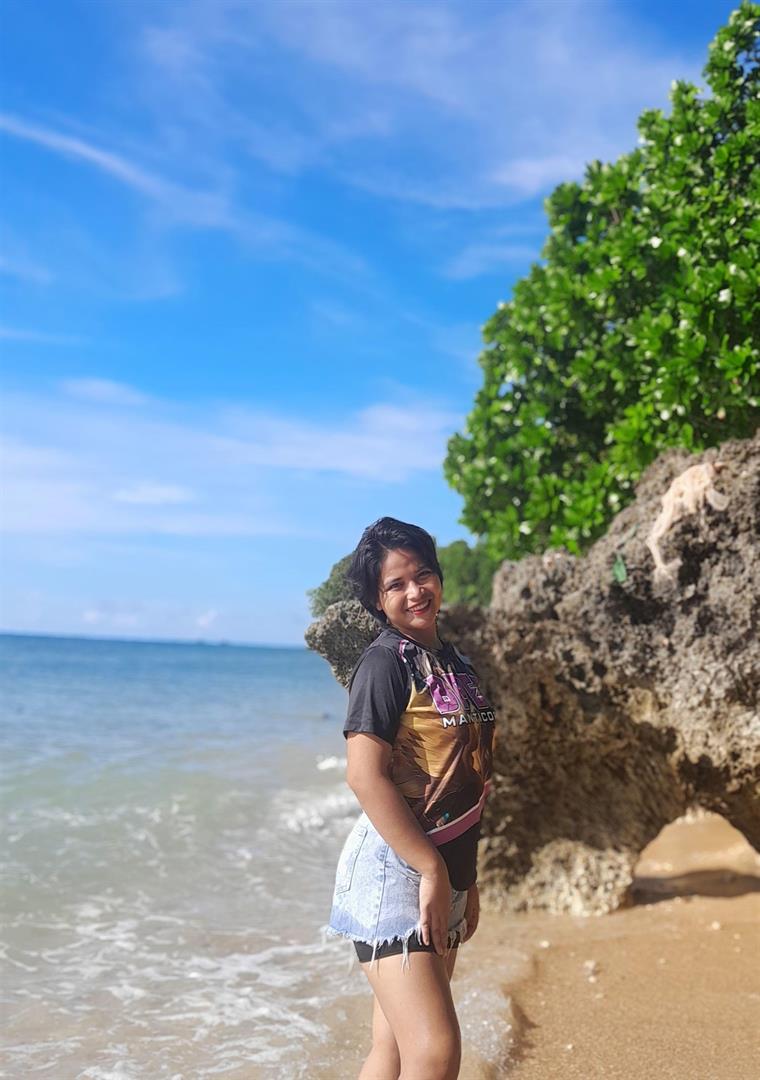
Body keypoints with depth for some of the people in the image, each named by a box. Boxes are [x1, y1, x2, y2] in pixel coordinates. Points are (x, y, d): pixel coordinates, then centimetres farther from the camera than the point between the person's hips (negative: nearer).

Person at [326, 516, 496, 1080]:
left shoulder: (455, 661, 15)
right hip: (393, 869, -8)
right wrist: (432, 870, -17)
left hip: (444, 869, 8)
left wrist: (468, 880, 18)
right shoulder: (385, 662, -10)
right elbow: (365, 776, -19)